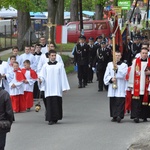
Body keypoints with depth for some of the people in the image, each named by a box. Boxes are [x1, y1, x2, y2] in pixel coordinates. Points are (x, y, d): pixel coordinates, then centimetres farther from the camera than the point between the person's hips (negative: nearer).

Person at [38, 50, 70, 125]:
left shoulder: (60, 65, 7)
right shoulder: (45, 66, 8)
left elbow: (63, 76, 6)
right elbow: (42, 75, 5)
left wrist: (64, 87, 1)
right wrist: (40, 79, -18)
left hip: (57, 88, 0)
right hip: (49, 88, 0)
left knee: (57, 102, -2)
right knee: (50, 103, -5)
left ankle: (55, 118, 6)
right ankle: (51, 119, -3)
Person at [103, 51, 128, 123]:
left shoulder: (124, 65, 5)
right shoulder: (109, 64, 12)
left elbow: (124, 74, -11)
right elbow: (106, 75, 8)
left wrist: (117, 68, -23)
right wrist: (111, 79, -11)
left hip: (120, 88, -3)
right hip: (112, 86, 3)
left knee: (120, 101, -12)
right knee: (113, 102, 4)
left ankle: (119, 115, -17)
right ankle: (114, 116, 11)